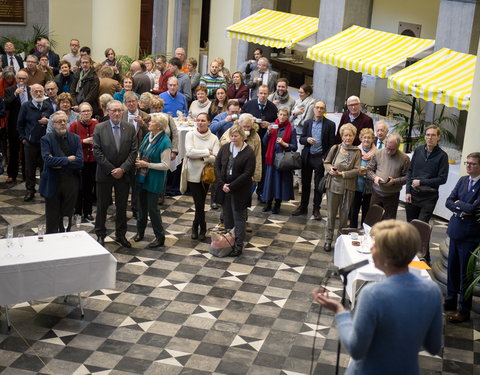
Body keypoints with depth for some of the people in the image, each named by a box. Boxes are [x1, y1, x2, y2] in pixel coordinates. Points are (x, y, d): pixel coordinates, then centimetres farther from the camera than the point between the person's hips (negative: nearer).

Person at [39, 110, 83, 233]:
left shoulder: (75, 138, 4)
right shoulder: (46, 139, -4)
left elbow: (80, 161, -7)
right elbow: (48, 160, -19)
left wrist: (59, 163, -15)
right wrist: (68, 159, -14)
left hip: (71, 184, 2)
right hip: (53, 183, -2)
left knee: (67, 217, 11)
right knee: (52, 219, 6)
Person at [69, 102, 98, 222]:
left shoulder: (97, 125, 3)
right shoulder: (74, 125, -3)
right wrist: (84, 141, -16)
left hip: (93, 161, 2)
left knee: (90, 188, 9)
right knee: (80, 188, 2)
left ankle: (88, 213, 22)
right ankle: (77, 213, 16)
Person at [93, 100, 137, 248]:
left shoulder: (130, 128, 1)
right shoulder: (99, 128, -4)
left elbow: (133, 151, -2)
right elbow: (97, 152, -8)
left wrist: (122, 169, -12)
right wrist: (111, 170, -13)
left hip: (124, 174, 2)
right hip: (105, 173, -2)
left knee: (122, 206, 10)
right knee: (102, 206, 8)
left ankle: (120, 235, 22)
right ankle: (100, 234, 21)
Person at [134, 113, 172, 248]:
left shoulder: (165, 142, -19)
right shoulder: (148, 135, 3)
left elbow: (165, 165, -18)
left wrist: (147, 164, -20)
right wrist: (138, 161, -2)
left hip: (154, 180, -7)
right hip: (142, 177, 7)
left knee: (152, 208, -1)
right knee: (142, 205, 17)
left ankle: (160, 238, 12)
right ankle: (140, 232, 34)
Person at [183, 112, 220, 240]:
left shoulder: (214, 138, -2)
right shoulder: (190, 135, -3)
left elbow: (216, 158, -11)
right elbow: (190, 152, -17)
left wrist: (200, 156, -20)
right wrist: (207, 152, -15)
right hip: (193, 174, -1)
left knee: (200, 203, 10)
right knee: (199, 203, -3)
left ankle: (195, 226, 31)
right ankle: (202, 228, 18)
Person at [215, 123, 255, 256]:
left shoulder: (249, 153, -11)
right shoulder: (225, 148, 2)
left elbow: (248, 173, -15)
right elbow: (217, 166, 2)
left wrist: (231, 186, -17)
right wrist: (222, 184, -10)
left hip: (240, 191, -4)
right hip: (224, 188, 4)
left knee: (239, 218, 4)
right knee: (227, 216, 14)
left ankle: (238, 245, 11)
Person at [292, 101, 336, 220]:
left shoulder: (330, 124, -3)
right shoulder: (307, 123, 8)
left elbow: (332, 144, -4)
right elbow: (301, 139, 8)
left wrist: (325, 158, -11)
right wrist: (307, 139, -14)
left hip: (320, 158, -3)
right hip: (307, 157, 3)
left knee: (318, 185, 3)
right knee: (305, 183, 11)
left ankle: (316, 210, 12)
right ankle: (303, 207, 22)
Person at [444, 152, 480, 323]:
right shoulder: (463, 180, 7)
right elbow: (449, 202, 4)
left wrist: (458, 203, -7)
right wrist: (461, 210, -13)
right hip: (456, 230, 7)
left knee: (465, 273, 2)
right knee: (452, 268, 17)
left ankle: (463, 310, 13)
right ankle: (451, 300, 33)